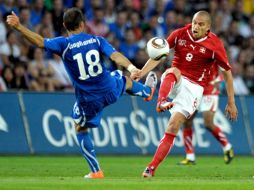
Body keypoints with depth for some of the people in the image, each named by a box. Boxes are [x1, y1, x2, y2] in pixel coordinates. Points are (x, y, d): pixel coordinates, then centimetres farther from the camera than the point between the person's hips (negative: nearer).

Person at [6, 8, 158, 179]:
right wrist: (131, 67, -30)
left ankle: (96, 171, 16)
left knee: (81, 130, 19)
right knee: (126, 80, 38)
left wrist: (19, 27, -31)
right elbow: (115, 55, -20)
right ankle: (148, 91, 72)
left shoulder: (64, 44, -15)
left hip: (88, 99, -3)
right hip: (110, 91, 3)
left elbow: (40, 42, -27)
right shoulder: (97, 40, -6)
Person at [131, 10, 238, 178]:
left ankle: (152, 168, -15)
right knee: (173, 71, -35)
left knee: (173, 126, -16)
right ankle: (162, 102, -62)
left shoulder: (215, 44, -8)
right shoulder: (179, 34, -3)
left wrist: (231, 103, 0)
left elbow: (228, 72, -1)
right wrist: (141, 73, -15)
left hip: (193, 87, -2)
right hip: (174, 81, 2)